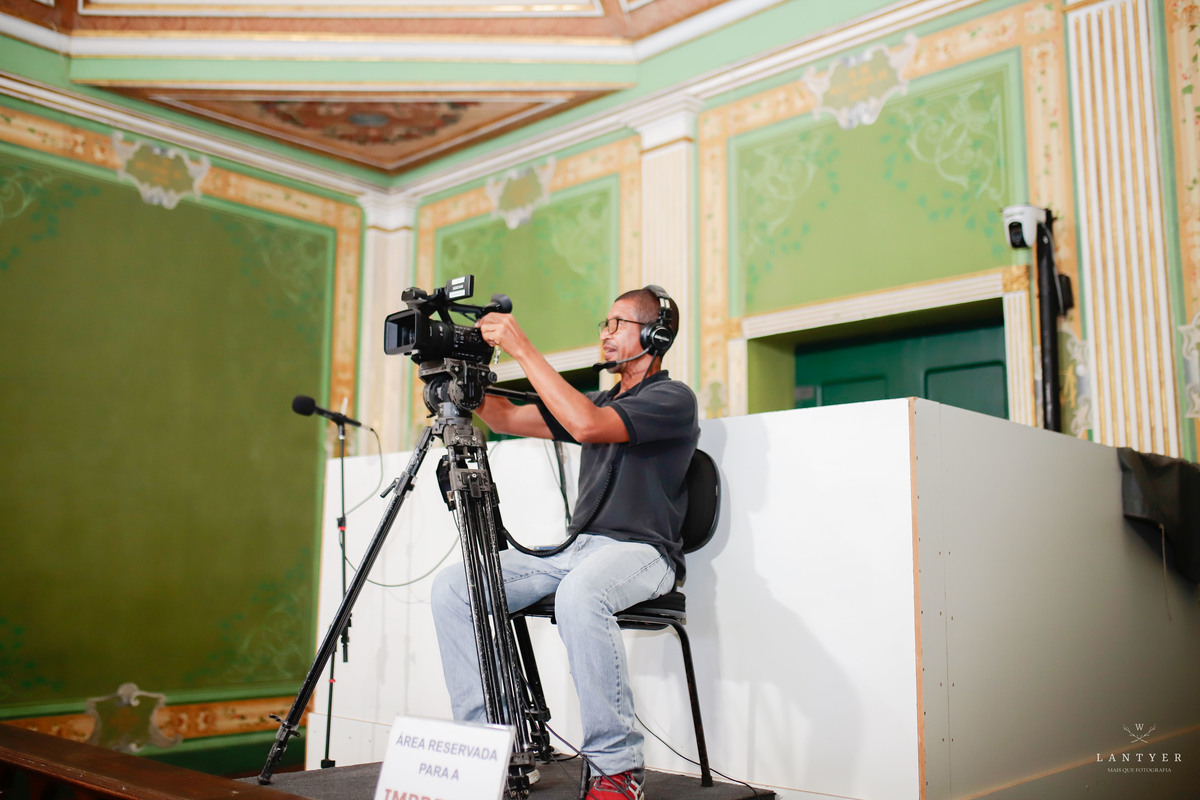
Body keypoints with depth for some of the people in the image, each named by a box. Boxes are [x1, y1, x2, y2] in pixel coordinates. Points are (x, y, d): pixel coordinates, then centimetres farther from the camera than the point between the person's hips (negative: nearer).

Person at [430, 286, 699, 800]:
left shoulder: (672, 399, -3)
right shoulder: (598, 400, 24)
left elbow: (587, 425, -21)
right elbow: (508, 419, 18)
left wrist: (523, 350, -19)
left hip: (640, 550, -7)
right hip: (574, 547, 8)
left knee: (580, 592, -41)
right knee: (452, 585, -11)